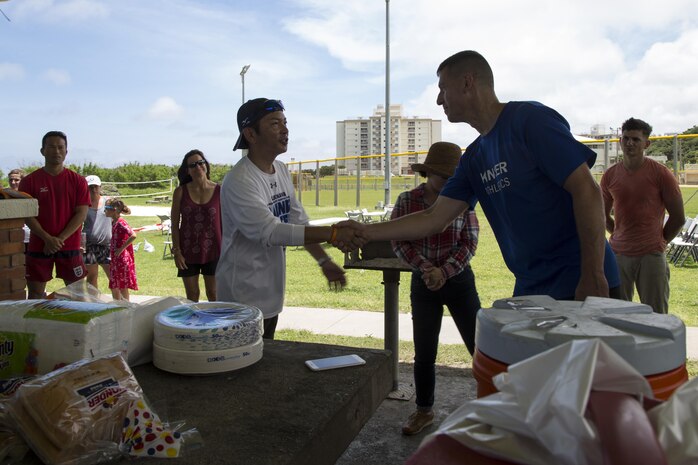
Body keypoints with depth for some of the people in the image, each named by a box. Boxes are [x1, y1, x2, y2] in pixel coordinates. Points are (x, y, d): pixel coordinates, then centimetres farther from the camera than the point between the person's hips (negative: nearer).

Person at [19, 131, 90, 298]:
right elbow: (26, 215, -3)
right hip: (38, 246, 0)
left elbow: (81, 214, -3)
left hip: (70, 246, 0)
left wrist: (60, 239, -13)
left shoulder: (78, 181, 2)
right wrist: (47, 239, -16)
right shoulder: (29, 181, 2)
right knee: (35, 294, 3)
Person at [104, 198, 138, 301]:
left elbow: (133, 235, -28)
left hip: (122, 260, -9)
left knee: (123, 288, 0)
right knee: (114, 288, 14)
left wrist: (121, 248, -22)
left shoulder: (121, 223, -16)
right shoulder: (113, 222, 10)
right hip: (115, 260, 9)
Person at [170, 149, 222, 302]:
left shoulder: (219, 191, -3)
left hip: (212, 251, -1)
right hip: (188, 251, 1)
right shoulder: (180, 192, -1)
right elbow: (175, 224, 1)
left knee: (213, 294, 8)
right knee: (192, 295, 10)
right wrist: (176, 252, -5)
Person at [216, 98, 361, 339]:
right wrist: (333, 233, -31)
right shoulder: (239, 182, -21)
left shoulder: (281, 170, 7)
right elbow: (271, 232, -29)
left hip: (271, 294, 8)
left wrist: (324, 261, 3)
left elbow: (299, 221, 11)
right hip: (243, 299, -8)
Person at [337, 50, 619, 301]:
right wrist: (367, 232, 5)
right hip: (529, 289, 7)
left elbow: (587, 191, -16)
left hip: (578, 285, -7)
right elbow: (434, 218, 9)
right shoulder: (474, 158, 9)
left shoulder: (530, 119, -12)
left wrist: (593, 277, -20)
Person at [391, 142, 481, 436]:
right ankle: (424, 411, 27)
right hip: (423, 284, 1)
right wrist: (425, 268, -18)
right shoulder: (407, 201, -4)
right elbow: (399, 242, -5)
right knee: (424, 353, 8)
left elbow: (470, 242, -6)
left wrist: (444, 271, -19)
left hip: (459, 281, 0)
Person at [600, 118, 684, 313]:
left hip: (651, 255, -3)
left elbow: (678, 217, 1)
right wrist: (621, 237, 11)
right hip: (618, 253, 3)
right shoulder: (610, 175, 5)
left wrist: (659, 241, 6)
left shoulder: (660, 173, -4)